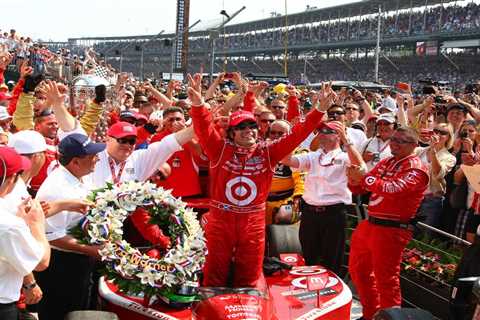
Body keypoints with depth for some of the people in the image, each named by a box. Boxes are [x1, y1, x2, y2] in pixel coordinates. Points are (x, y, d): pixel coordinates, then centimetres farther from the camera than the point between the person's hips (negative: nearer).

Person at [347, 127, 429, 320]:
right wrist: (355, 180, -7)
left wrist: (364, 178, -25)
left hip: (391, 230, -9)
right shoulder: (385, 162, 14)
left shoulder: (415, 168, -11)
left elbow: (393, 189, -29)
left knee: (386, 280, -2)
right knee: (357, 270, 20)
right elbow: (360, 188, 15)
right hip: (369, 224, 9)